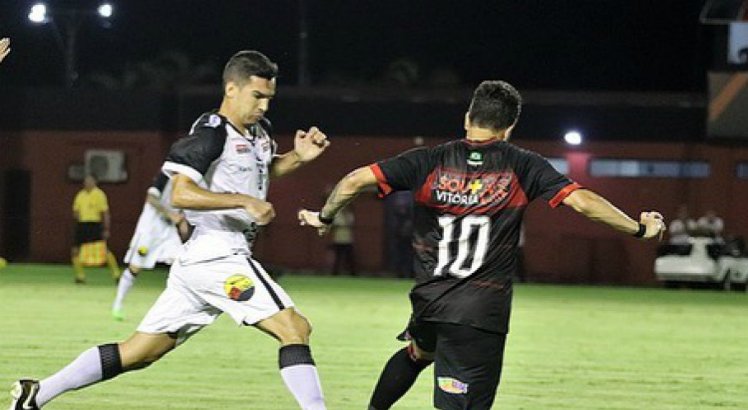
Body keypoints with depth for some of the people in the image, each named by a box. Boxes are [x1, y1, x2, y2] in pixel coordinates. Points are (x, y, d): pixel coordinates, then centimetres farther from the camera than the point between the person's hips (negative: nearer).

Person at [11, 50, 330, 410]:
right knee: (295, 329, -15)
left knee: (138, 353, 11)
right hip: (218, 256, -10)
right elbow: (180, 194, -21)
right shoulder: (211, 134, -12)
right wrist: (244, 201, -24)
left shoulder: (259, 130, 17)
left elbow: (264, 169, 38)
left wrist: (298, 157, 18)